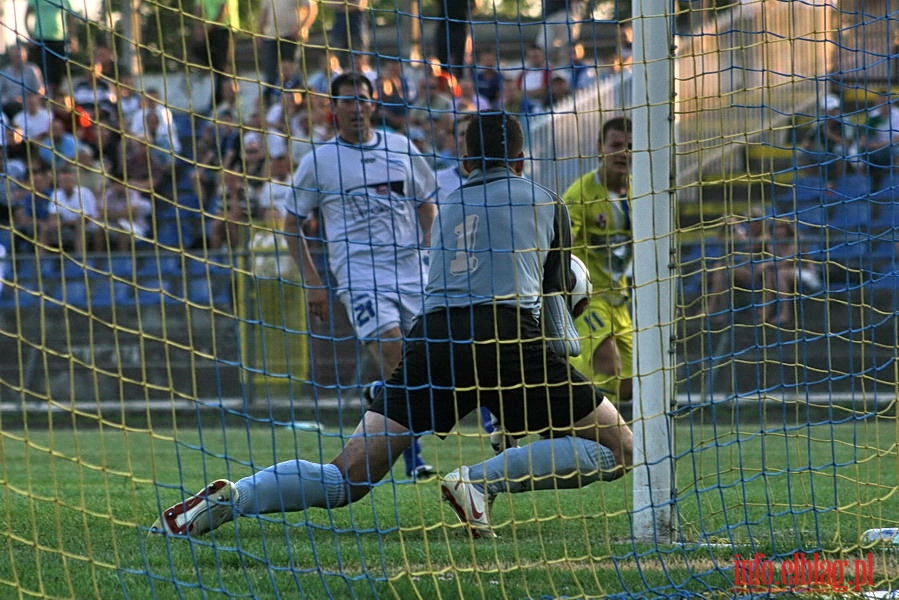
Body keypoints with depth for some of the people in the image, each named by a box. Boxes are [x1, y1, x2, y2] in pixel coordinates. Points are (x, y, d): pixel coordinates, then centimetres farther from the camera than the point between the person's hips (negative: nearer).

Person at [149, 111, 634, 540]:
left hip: (433, 337, 4)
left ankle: (229, 500, -18)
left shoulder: (449, 206, 29)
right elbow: (555, 292, 24)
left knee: (348, 478, 3)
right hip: (506, 335, -4)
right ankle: (482, 482, -14)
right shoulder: (544, 201, 19)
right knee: (616, 449, 4)